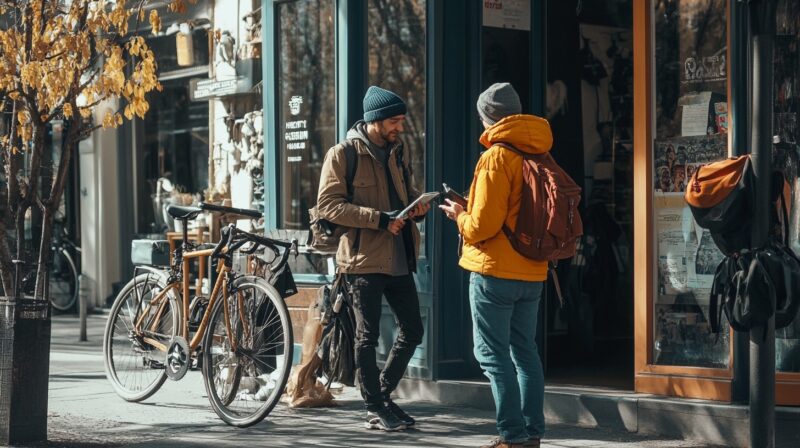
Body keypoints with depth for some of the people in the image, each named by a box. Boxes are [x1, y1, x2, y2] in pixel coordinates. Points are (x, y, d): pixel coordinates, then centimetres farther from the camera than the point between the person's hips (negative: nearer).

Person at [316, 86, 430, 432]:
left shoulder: (397, 152, 14)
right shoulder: (342, 154, -7)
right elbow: (328, 204, -14)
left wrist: (417, 205, 1)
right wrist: (379, 219, -20)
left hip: (398, 257, 7)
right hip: (364, 258, -7)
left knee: (413, 331, 9)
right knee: (368, 336, 1)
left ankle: (383, 394, 25)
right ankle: (375, 409, 10)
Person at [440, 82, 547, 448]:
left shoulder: (496, 157, -14)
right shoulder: (541, 155, 8)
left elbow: (482, 225, -18)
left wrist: (459, 216, 2)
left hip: (495, 271, -7)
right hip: (533, 271, 7)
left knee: (493, 353, -2)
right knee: (524, 350, 14)